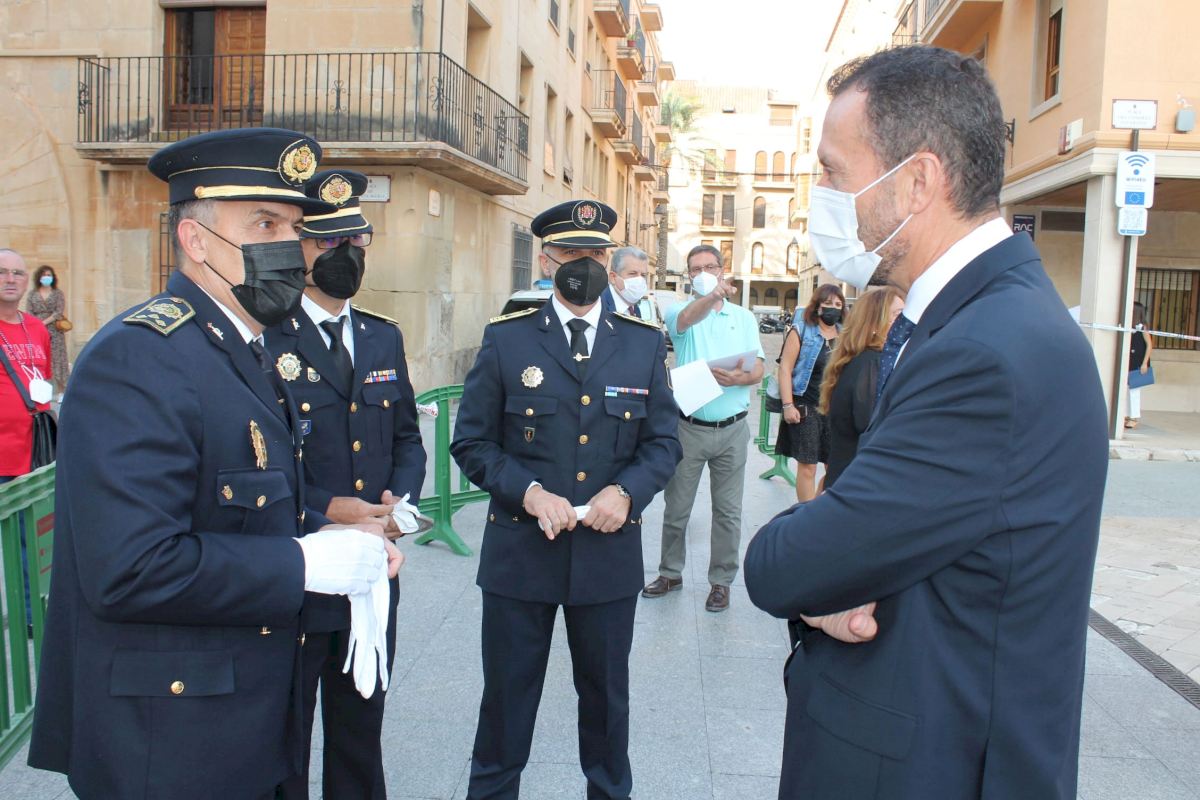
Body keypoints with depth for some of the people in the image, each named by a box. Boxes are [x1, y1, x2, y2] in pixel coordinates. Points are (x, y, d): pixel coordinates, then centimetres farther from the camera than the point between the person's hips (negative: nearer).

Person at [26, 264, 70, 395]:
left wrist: (45, 322, -13)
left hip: (55, 332, -1)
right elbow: (29, 312, 4)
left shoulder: (58, 293, 6)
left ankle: (61, 391, 1)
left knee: (57, 360, -2)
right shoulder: (32, 293, 10)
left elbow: (59, 312, -4)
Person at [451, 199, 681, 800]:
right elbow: (471, 442, -2)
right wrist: (528, 491, -18)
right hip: (520, 552, -1)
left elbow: (663, 443, 5)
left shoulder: (644, 344, 3)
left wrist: (627, 491, -14)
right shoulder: (505, 340, -2)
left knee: (606, 695, 19)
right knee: (507, 695, 14)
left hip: (610, 553, 2)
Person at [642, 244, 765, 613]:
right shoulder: (680, 311, 1)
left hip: (732, 429, 1)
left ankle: (721, 580, 19)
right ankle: (670, 572, 25)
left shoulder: (744, 317, 9)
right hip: (689, 427, -1)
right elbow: (686, 318, -25)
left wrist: (740, 378, -21)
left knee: (728, 511, 7)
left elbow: (758, 369, 3)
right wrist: (711, 296, -47)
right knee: (676, 507, 9)